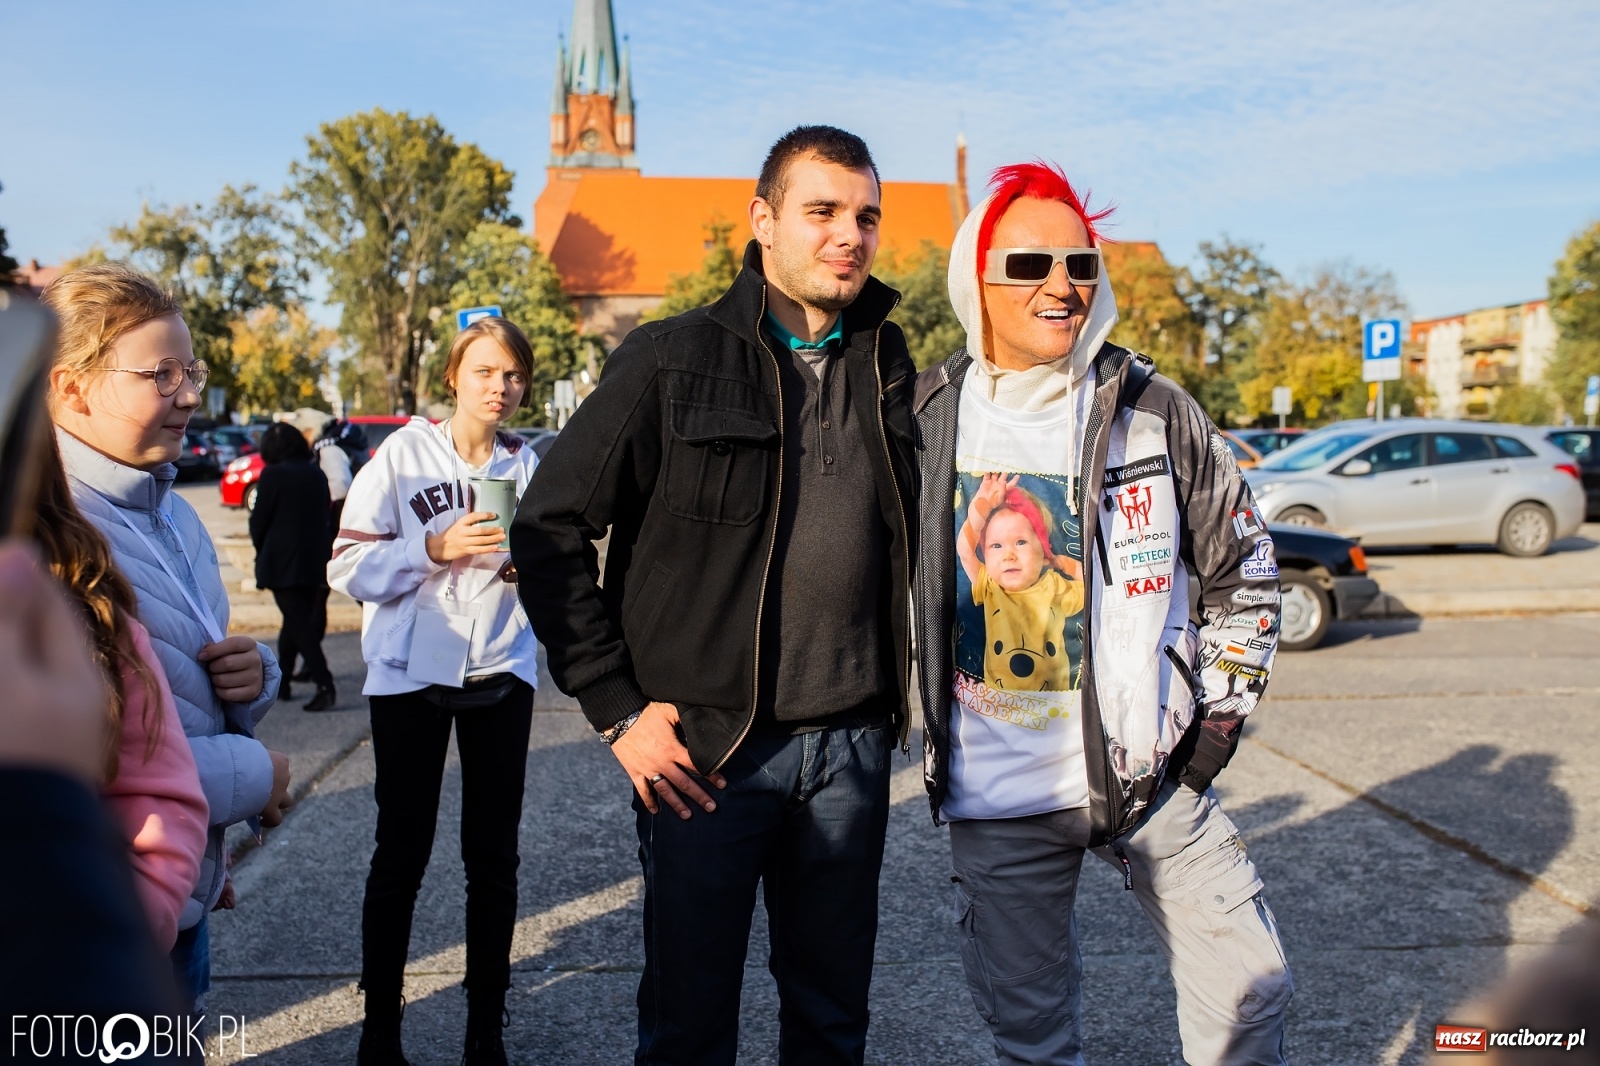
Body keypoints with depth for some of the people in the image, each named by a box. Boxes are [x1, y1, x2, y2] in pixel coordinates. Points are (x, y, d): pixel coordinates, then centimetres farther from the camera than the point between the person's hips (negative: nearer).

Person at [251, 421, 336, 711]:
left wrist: (262, 552, 10)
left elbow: (259, 520, -6)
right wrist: (320, 550, 17)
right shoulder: (316, 474, 9)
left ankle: (324, 685, -17)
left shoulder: (273, 475, -9)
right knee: (297, 620, 17)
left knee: (298, 623, -6)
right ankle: (281, 681, 26)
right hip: (316, 560, 6)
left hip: (283, 561, -6)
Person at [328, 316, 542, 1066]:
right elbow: (350, 565, -8)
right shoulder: (405, 452, -4)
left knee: (493, 855, 8)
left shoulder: (528, 466, 4)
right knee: (401, 853, 6)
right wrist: (436, 547, -20)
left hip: (501, 674, 2)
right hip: (410, 673, -2)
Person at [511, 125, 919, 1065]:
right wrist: (616, 707, -9)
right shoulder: (675, 361, -6)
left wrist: (897, 692, 9)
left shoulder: (890, 369, 7)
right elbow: (551, 530, -6)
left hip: (852, 749, 4)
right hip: (704, 748, -3)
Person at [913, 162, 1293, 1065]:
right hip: (996, 796, 0)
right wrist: (912, 719, 8)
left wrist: (1222, 713, 1)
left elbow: (1243, 563, 7)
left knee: (1251, 992, 10)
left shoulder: (1154, 410, -3)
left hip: (1152, 770, 0)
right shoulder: (926, 416, -2)